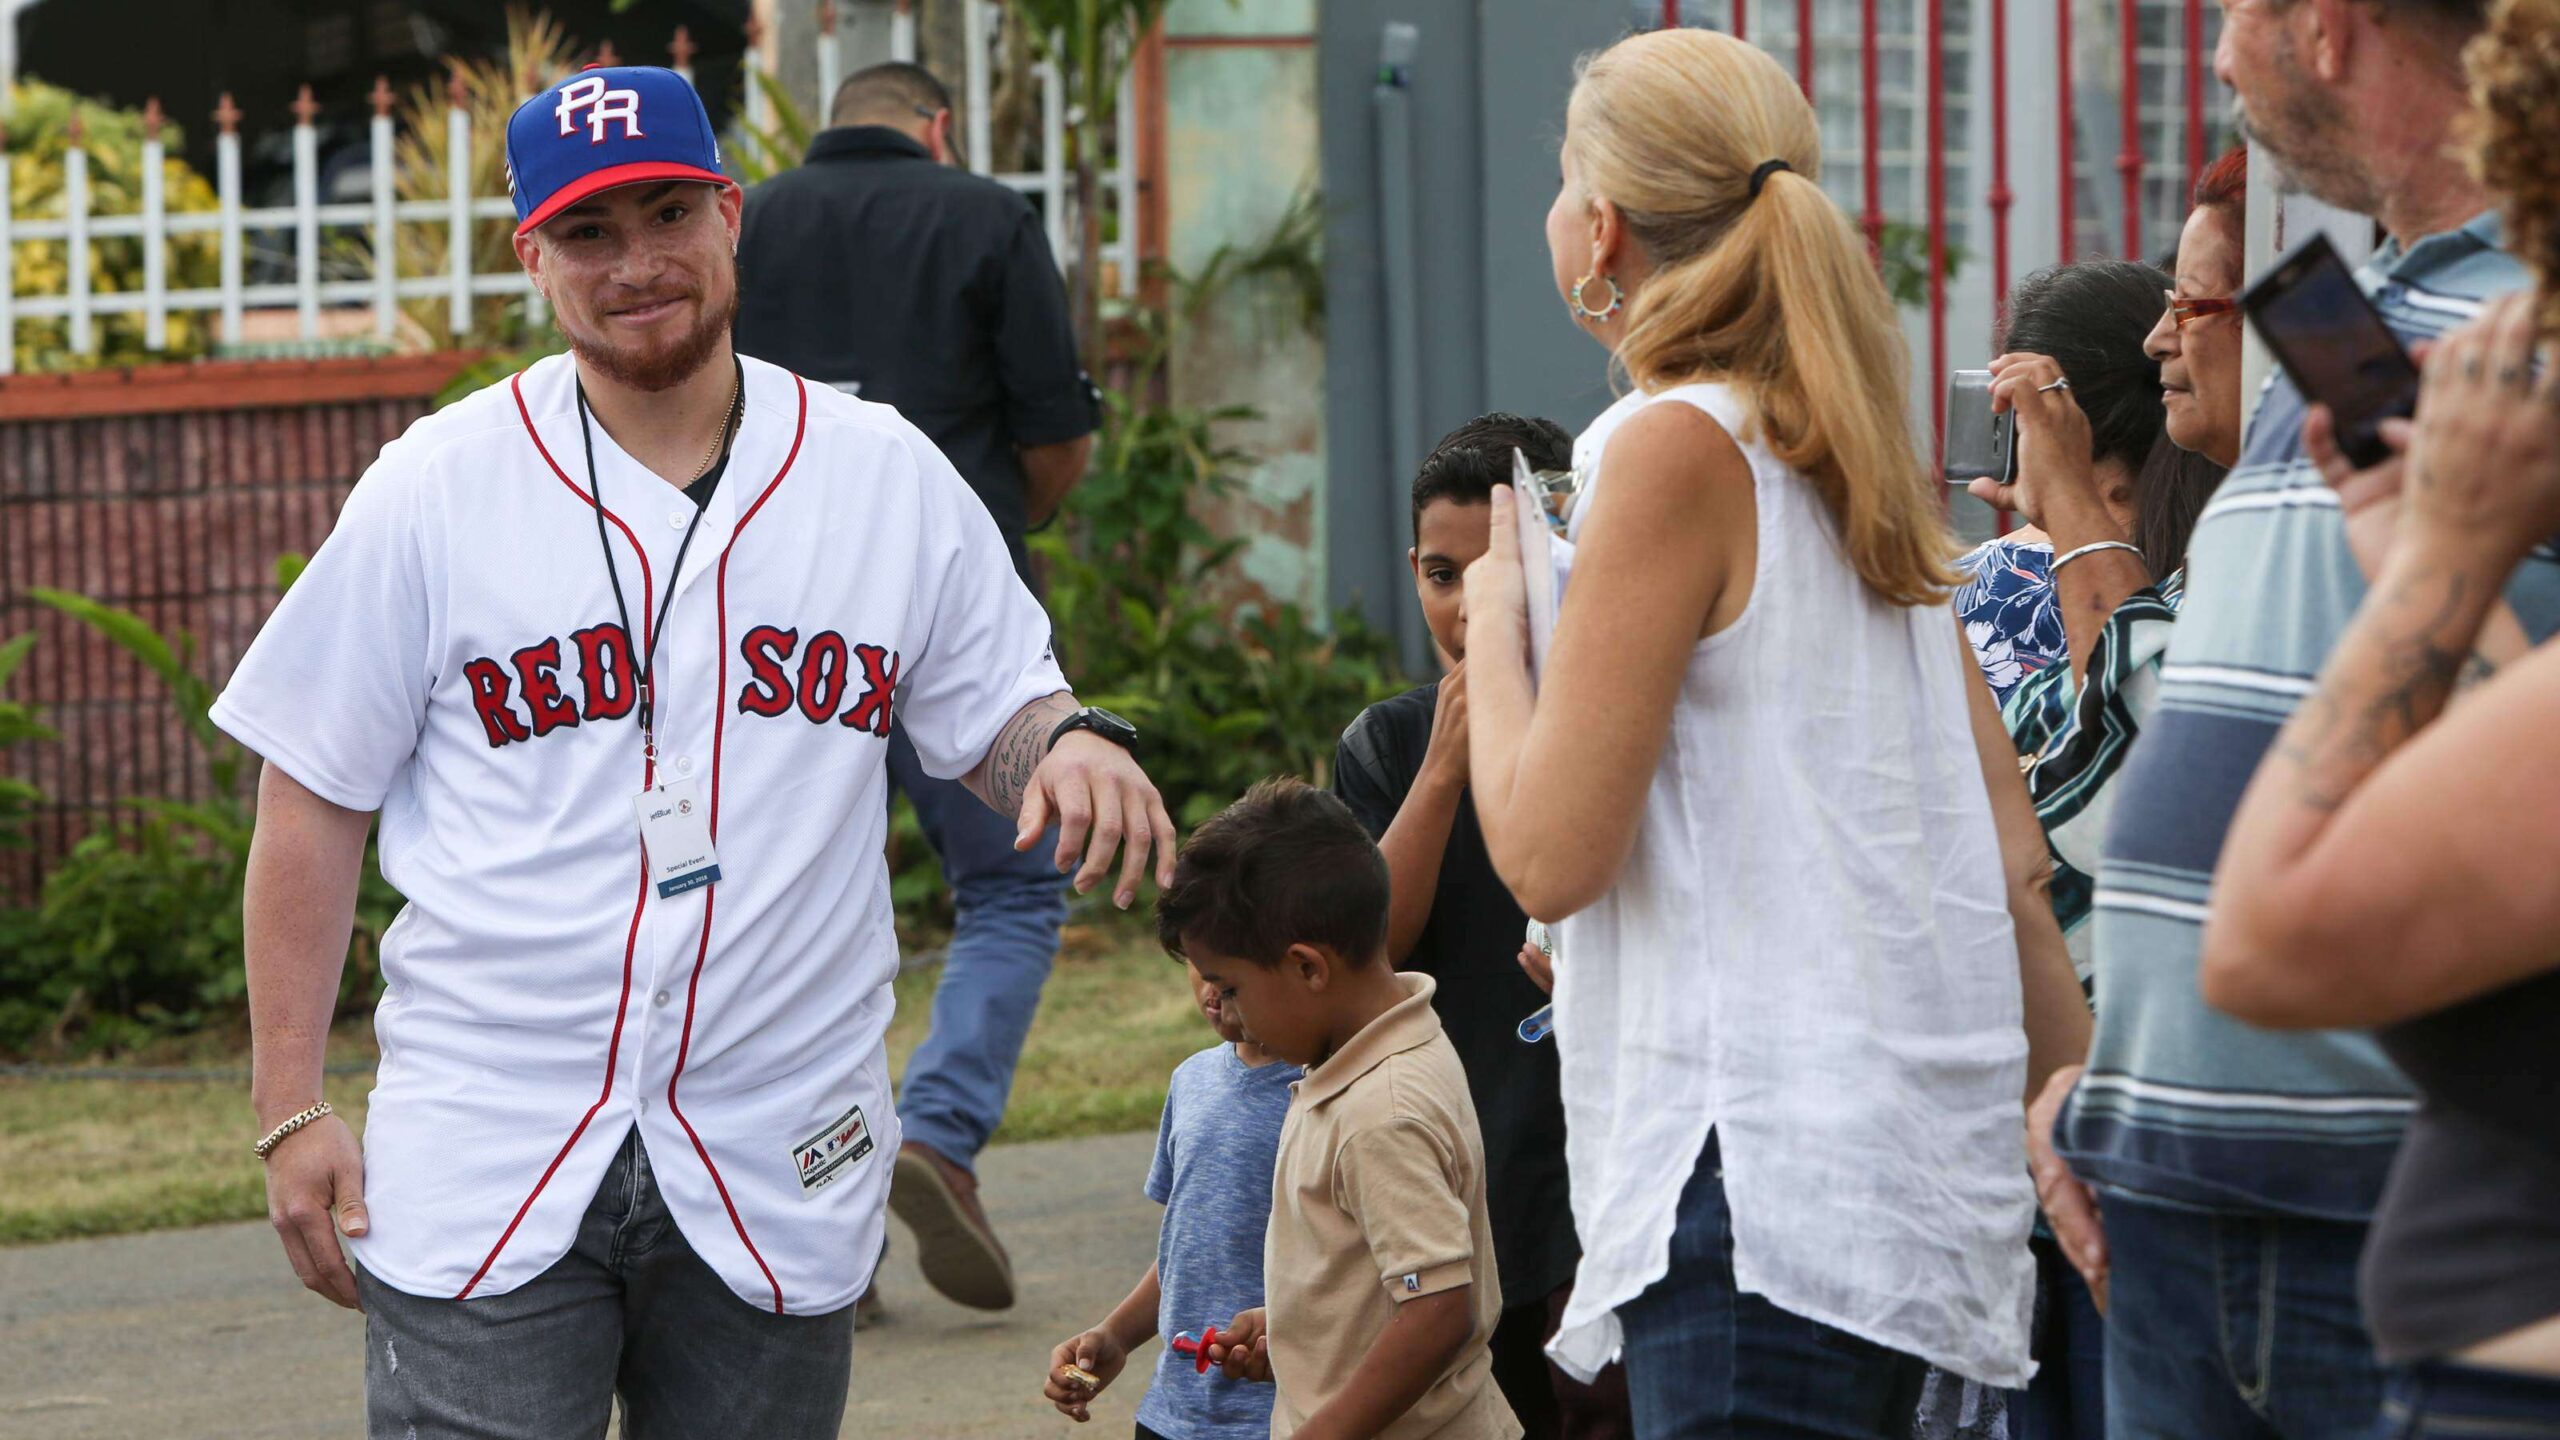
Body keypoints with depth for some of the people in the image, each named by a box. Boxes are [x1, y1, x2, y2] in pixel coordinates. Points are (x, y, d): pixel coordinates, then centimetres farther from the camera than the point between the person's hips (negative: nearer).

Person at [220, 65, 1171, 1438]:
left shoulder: (885, 475, 6)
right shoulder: (434, 488, 0)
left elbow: (997, 720, 14)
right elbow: (313, 807, 3)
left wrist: (1071, 744, -11)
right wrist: (290, 1112, -1)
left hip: (777, 1171, 2)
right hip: (482, 1162, -2)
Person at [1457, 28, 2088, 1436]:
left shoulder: (1677, 448, -9)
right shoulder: (1848, 459, 15)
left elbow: (1548, 853, -12)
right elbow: (2008, 848, 14)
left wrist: (1493, 617, 4)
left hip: (1763, 1174, -9)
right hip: (1909, 1150, 9)